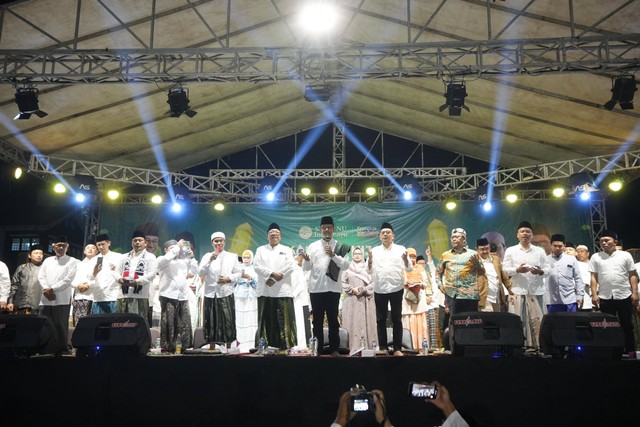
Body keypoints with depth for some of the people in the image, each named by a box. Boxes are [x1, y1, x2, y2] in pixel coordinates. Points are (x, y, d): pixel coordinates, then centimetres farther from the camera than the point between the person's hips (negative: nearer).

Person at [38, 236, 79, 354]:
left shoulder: (72, 261, 5)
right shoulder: (47, 260, 19)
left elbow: (68, 279, -6)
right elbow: (41, 276, 8)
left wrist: (52, 289, -11)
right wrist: (46, 290, -9)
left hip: (62, 299, -4)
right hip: (46, 299, 4)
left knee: (60, 326, -4)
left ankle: (61, 350, 2)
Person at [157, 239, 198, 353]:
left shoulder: (183, 261, 23)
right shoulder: (161, 260, 8)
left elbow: (194, 271, 20)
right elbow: (167, 258, -15)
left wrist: (191, 257, 12)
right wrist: (177, 246, -8)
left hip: (183, 296, 5)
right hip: (168, 296, -5)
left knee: (185, 323, 1)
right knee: (168, 323, -6)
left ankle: (186, 347, 6)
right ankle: (167, 348, -1)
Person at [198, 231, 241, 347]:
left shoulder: (232, 256, 9)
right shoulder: (207, 256, 10)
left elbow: (238, 273, 6)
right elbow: (200, 273, 0)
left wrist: (229, 279, -12)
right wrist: (210, 260, -11)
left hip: (226, 293, -1)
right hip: (210, 293, 1)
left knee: (227, 321, -1)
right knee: (211, 322, 4)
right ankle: (212, 348, 15)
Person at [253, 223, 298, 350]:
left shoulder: (287, 250, 12)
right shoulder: (261, 250, 15)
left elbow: (290, 267, -3)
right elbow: (257, 266, 1)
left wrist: (273, 279, -10)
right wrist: (272, 273, -14)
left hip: (282, 291, -1)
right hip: (265, 291, 1)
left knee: (284, 321, -5)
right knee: (267, 321, 1)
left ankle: (286, 347, -1)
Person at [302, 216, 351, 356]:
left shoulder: (340, 246, 4)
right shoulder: (313, 246, 8)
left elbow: (345, 265, -5)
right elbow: (306, 267, 5)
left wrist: (333, 255, -16)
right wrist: (306, 260, -16)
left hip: (333, 288, -1)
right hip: (316, 288, 1)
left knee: (333, 320, 6)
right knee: (317, 320, 7)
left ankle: (334, 348, 12)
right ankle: (317, 349, 15)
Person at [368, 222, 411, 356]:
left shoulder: (400, 249, 4)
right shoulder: (375, 250, 7)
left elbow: (409, 269, 0)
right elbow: (369, 270, 3)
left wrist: (405, 259, -20)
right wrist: (370, 260, -16)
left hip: (396, 289, -1)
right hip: (379, 290, 1)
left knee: (396, 319, 4)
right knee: (380, 320, 4)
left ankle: (397, 349, 9)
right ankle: (383, 348, 11)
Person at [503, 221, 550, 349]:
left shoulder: (540, 251, 12)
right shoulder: (510, 251, 8)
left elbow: (547, 270, 8)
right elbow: (505, 270, 1)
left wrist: (540, 271, -15)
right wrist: (517, 270, -17)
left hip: (535, 291, 1)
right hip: (517, 290, -1)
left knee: (536, 319, 0)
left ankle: (537, 346, 7)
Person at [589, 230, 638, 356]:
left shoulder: (625, 255, 5)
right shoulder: (596, 257, 7)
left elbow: (632, 275, 4)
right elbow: (593, 277, 5)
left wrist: (635, 293, -4)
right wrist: (594, 294, -2)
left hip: (624, 296, -1)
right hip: (605, 297, 1)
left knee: (627, 325, 6)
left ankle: (631, 351, 14)